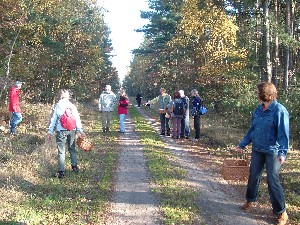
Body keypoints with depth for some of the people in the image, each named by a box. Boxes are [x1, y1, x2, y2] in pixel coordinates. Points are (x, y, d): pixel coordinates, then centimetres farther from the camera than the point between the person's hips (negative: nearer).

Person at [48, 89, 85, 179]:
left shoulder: (57, 106, -2)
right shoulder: (72, 106, 3)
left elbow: (53, 119, 0)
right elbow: (77, 119, 4)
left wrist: (50, 131, 6)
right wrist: (81, 131, 9)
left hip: (61, 130, -3)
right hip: (72, 130, 3)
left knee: (61, 151, 2)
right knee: (72, 149, 20)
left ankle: (61, 172, 1)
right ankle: (75, 166, 28)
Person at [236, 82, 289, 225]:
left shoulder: (279, 110, -15)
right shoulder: (258, 110, 5)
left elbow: (283, 133, -18)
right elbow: (252, 129, 14)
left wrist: (283, 152, -27)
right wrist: (243, 144, 15)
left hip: (272, 151, -6)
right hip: (257, 149, 6)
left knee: (273, 180, -3)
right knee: (253, 175, 15)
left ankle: (281, 212, 12)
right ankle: (251, 200, 37)